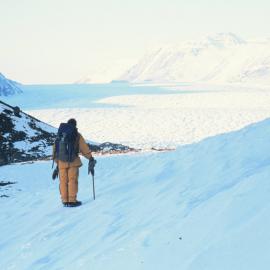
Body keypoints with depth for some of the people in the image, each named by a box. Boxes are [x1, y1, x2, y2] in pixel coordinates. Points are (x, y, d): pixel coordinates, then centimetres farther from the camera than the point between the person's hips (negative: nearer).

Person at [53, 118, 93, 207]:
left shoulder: (59, 135, 10)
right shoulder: (77, 135, 0)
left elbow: (55, 148, 11)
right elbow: (84, 148, 4)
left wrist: (56, 160, 19)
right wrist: (90, 157, 17)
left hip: (61, 161, 3)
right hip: (73, 161, -3)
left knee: (63, 181, 8)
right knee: (73, 180, 0)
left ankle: (65, 201, 10)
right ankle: (72, 200, -2)